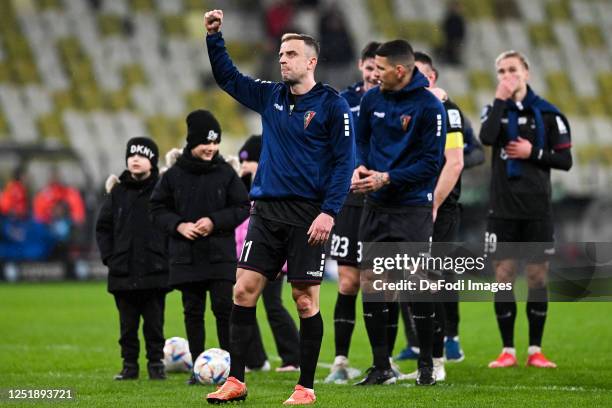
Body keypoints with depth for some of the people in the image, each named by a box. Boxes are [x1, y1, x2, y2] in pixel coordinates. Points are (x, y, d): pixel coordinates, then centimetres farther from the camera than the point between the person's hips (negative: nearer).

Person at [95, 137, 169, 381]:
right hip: (123, 272, 3)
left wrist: (168, 258, -7)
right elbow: (103, 227, 11)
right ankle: (129, 365, 13)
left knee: (154, 322, 2)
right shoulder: (117, 192, 7)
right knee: (127, 323, 6)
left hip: (154, 270, -2)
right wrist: (109, 257, 1)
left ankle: (156, 365, 11)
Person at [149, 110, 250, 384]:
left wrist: (215, 221, -12)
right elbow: (158, 209, 6)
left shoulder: (226, 173, 0)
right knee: (192, 312, 4)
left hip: (221, 255, -1)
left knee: (224, 308, -5)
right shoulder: (174, 175, 1)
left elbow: (242, 207, 2)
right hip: (186, 256, 1)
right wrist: (178, 225, -11)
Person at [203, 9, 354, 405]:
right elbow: (228, 77, 20)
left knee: (306, 300, -1)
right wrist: (214, 37, 6)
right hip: (267, 210, 5)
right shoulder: (270, 96, 11)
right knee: (244, 290, 0)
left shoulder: (332, 105, -5)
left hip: (308, 215, -5)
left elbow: (344, 162, -9)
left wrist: (329, 212, -16)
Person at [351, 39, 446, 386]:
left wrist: (387, 179, -16)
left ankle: (427, 364, 12)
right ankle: (381, 367, 13)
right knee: (371, 285, 3)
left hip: (413, 210, -5)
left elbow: (431, 163, -11)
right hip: (376, 207, 5)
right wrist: (361, 167, -1)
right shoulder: (372, 99, 4)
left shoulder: (429, 106, -12)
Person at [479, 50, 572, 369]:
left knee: (537, 277, 1)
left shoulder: (547, 114, 2)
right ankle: (507, 351, 6)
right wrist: (501, 100, -12)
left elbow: (565, 160, 1)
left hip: (537, 210, -1)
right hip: (502, 209, 1)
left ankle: (535, 350, 8)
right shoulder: (495, 109, 8)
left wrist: (533, 153, -12)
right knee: (503, 276, 0)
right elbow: (486, 138, -15)